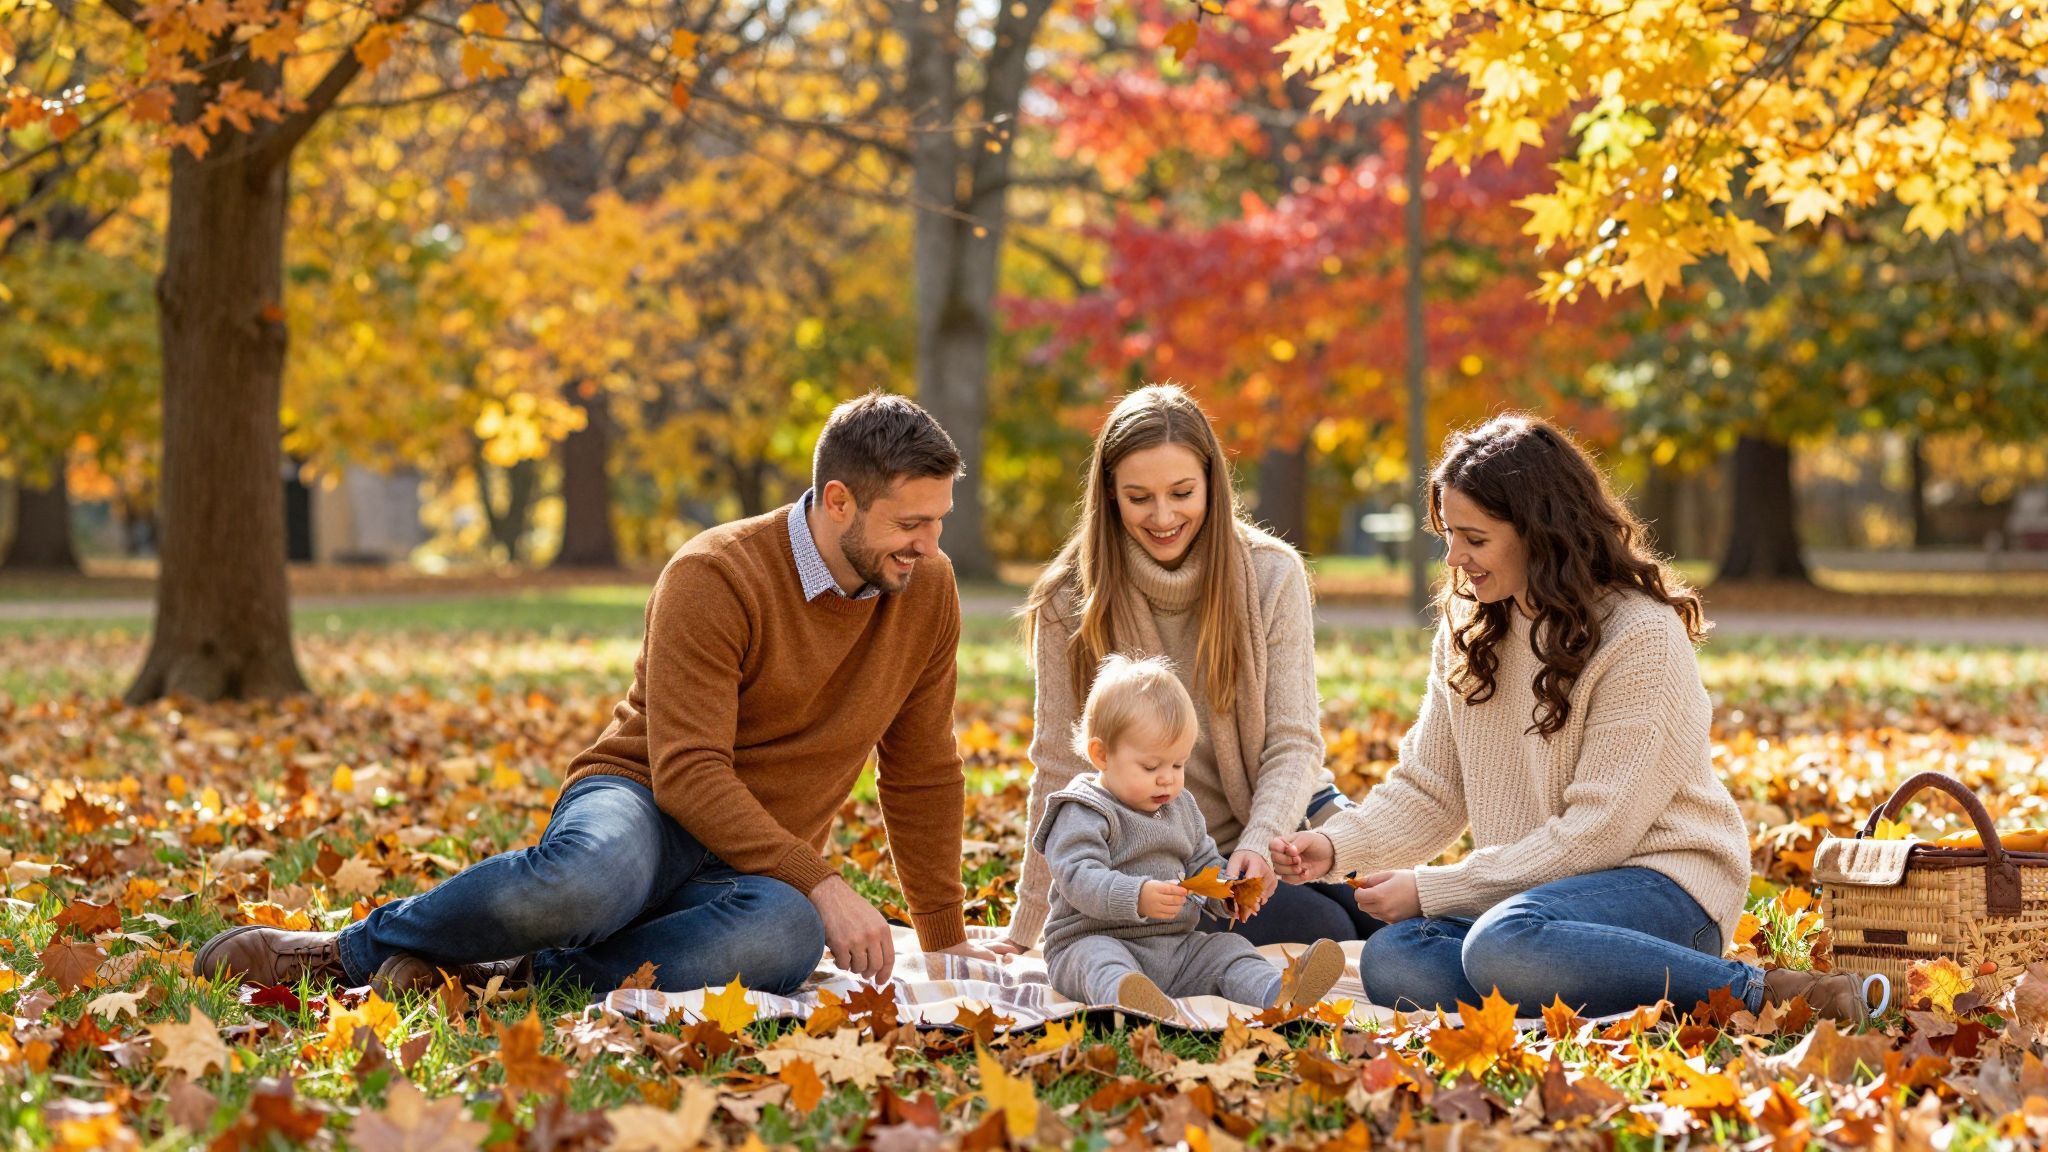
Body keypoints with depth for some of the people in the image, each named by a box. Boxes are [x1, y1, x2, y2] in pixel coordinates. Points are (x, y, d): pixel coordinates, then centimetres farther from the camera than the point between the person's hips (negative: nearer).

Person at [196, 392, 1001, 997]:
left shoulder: (927, 592, 3)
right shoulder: (714, 577, -13)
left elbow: (922, 774, 14)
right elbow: (687, 773, -19)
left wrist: (945, 940, 15)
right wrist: (820, 882, -26)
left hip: (764, 865, 4)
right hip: (644, 802, -4)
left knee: (790, 934, -38)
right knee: (587, 877, -44)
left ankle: (513, 973, -29)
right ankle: (351, 949, -19)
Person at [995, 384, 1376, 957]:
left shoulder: (1272, 575, -6)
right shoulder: (1072, 602, -9)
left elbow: (1293, 743, -8)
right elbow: (1061, 769, -4)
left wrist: (1259, 844, -28)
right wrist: (1025, 929, -3)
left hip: (1284, 819, 3)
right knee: (1322, 933, -25)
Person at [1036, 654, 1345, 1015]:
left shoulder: (1181, 807, 16)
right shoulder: (1083, 816, -10)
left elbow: (1203, 863, 23)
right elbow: (1081, 879, -23)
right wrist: (1138, 897, -38)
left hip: (1176, 949, 8)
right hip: (1094, 941, -7)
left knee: (1227, 948, -10)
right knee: (1099, 959, -37)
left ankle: (1279, 993, -39)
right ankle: (1130, 1001, -71)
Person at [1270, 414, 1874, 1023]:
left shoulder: (1642, 636, -12)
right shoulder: (1466, 632, 11)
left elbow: (1598, 832, -16)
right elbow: (1428, 790, 12)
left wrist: (1433, 891, -15)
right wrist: (1338, 846, -9)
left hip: (1665, 886, -7)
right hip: (1531, 887, 7)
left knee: (1503, 945, -38)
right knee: (1390, 962, -24)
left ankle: (1759, 992, -26)